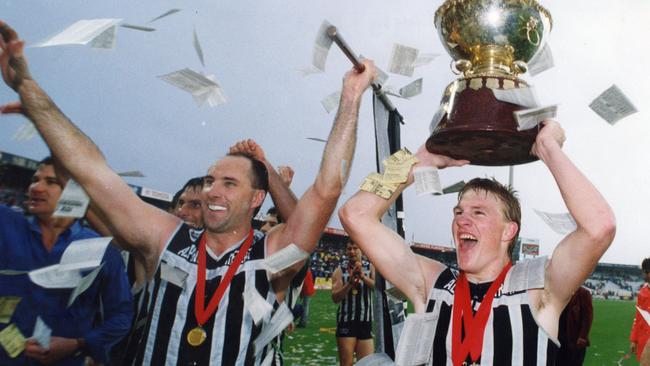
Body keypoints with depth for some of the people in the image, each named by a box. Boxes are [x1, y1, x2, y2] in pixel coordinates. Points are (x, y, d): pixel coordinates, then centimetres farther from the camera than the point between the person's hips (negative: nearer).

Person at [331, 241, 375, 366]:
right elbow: (335, 298, -7)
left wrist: (363, 277, -26)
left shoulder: (370, 268, 5)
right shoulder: (340, 271, 2)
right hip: (346, 321, -1)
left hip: (366, 322, 1)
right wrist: (350, 282, -19)